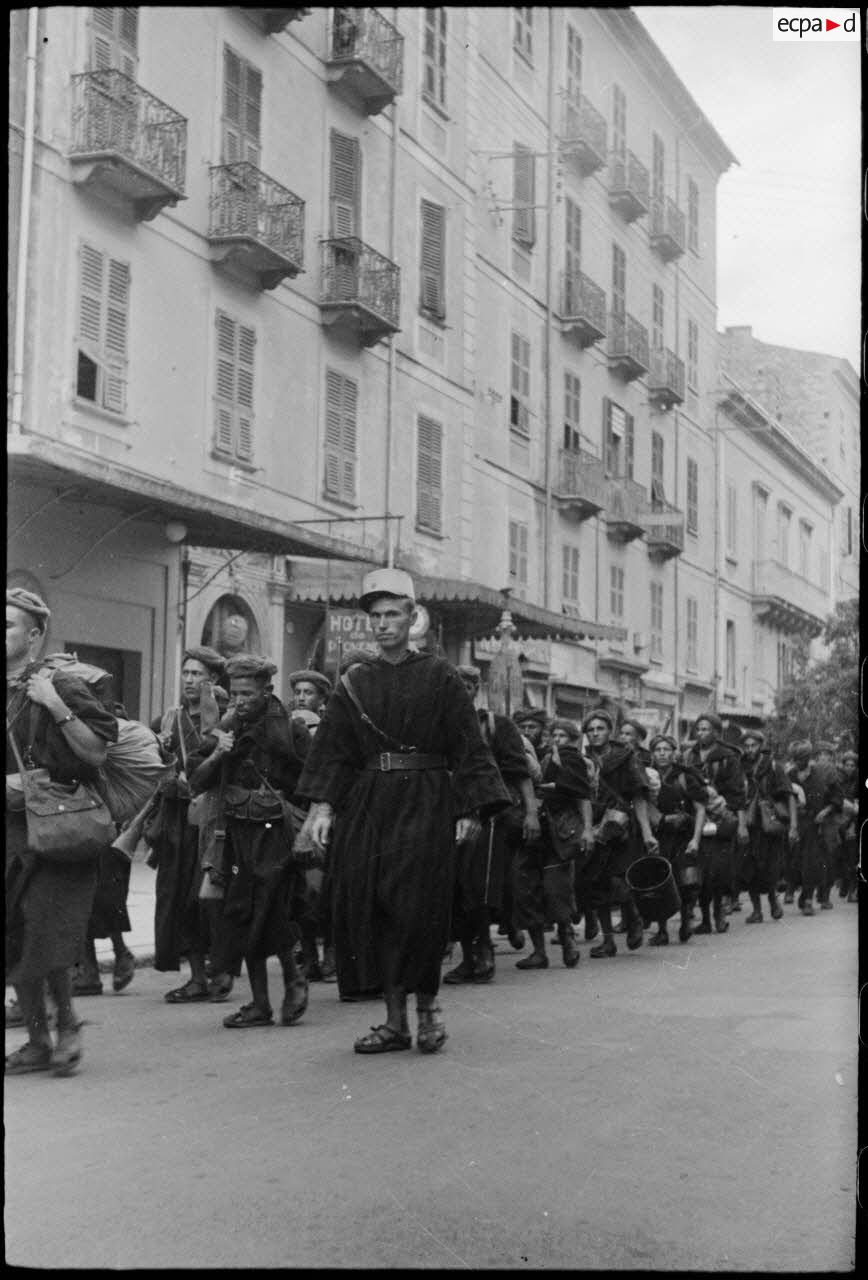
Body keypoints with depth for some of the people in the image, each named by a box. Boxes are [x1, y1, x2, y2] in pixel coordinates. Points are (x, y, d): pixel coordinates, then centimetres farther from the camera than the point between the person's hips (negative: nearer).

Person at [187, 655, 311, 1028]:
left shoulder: (289, 731, -5)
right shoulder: (226, 729, 8)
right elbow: (195, 781, 5)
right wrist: (216, 755, -11)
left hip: (276, 832, -5)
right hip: (238, 834, 5)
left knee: (269, 911, -14)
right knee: (244, 916, 5)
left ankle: (293, 979, 12)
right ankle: (259, 1003, 14)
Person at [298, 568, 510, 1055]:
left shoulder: (440, 676, 1)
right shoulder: (355, 682, 10)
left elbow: (469, 746, -2)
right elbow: (333, 749, 7)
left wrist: (471, 810, -10)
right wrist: (324, 806, -4)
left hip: (425, 804, -3)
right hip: (367, 805, 4)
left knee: (418, 909, -9)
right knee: (370, 910, 2)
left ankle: (428, 1007, 11)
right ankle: (395, 1022, 11)